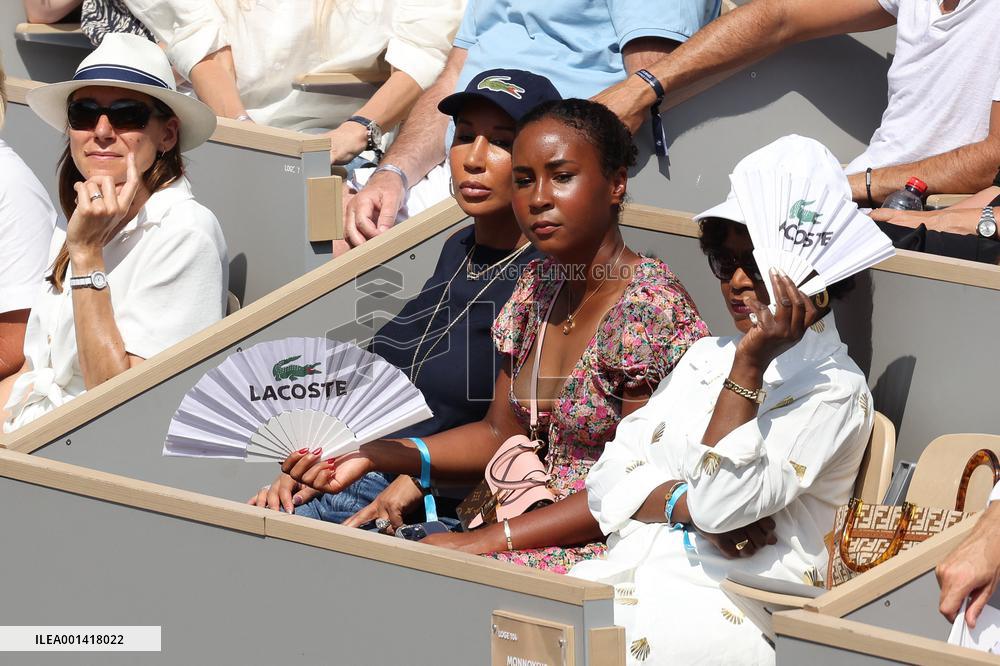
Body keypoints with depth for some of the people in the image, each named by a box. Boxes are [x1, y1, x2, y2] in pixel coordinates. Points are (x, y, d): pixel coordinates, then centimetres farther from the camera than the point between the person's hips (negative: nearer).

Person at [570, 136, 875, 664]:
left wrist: (750, 366, -17)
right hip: (622, 576, 6)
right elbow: (609, 481, 13)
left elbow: (723, 503, -14)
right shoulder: (705, 357, 22)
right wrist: (687, 504, -7)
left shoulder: (834, 390, -1)